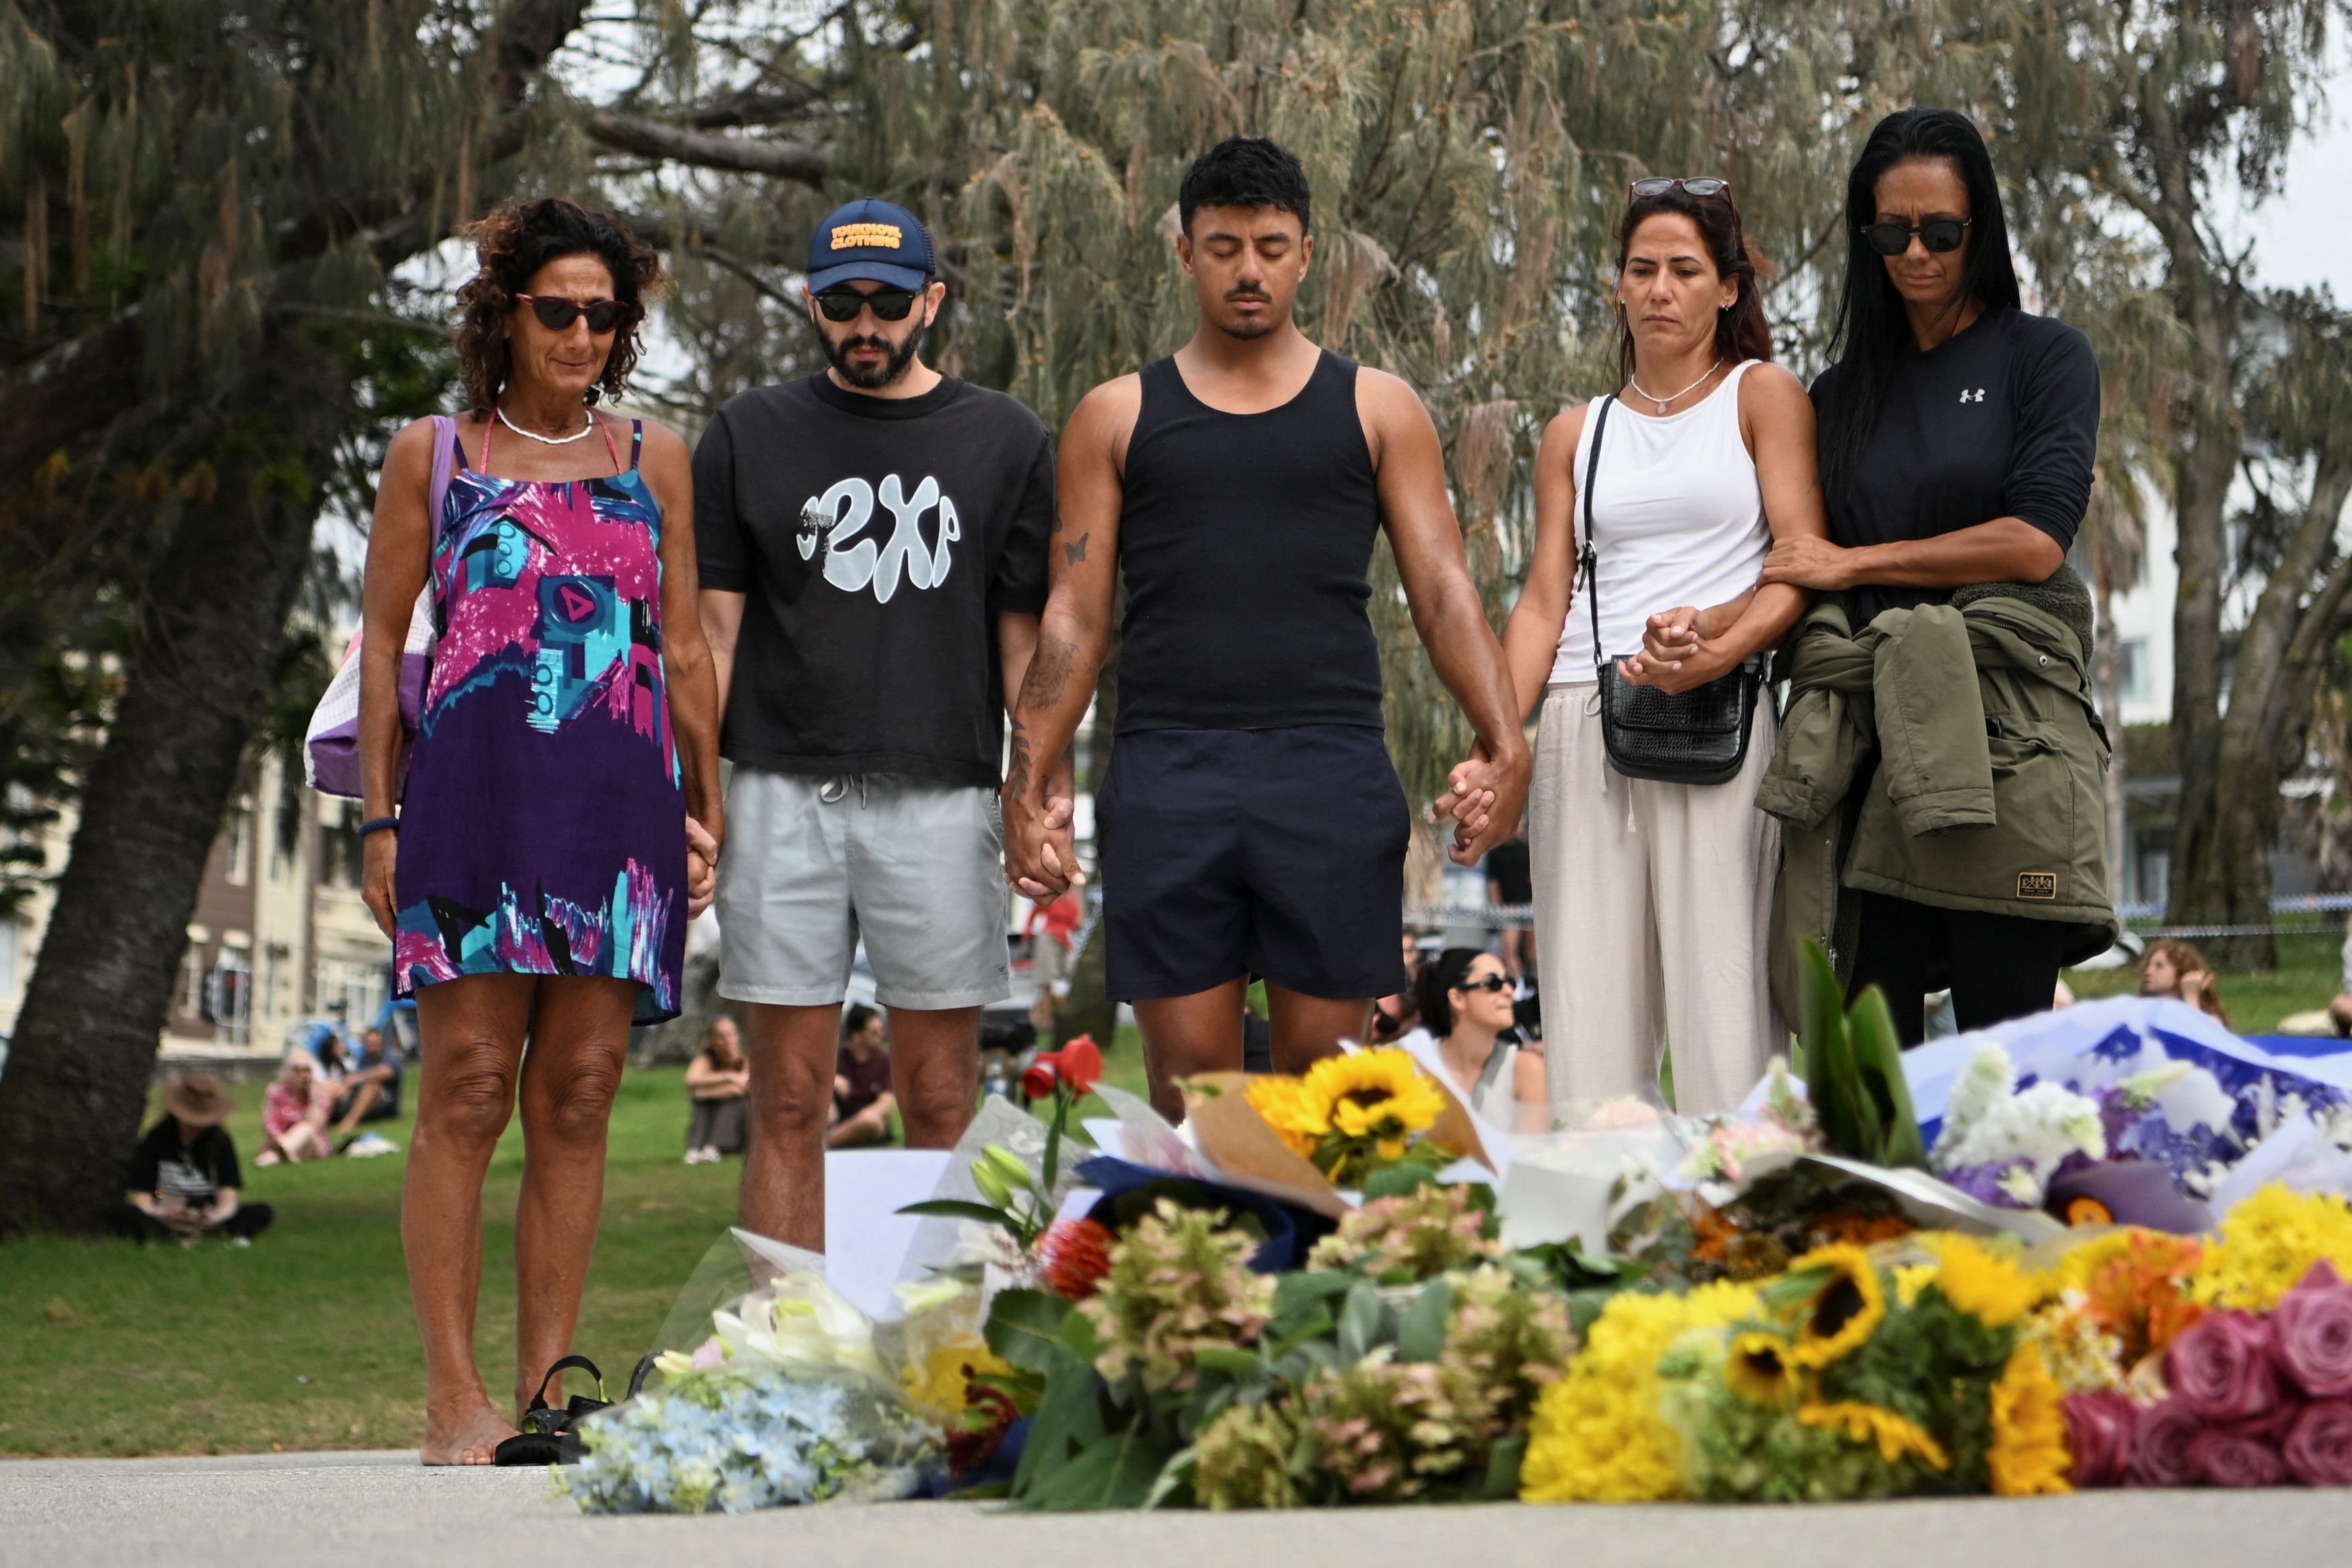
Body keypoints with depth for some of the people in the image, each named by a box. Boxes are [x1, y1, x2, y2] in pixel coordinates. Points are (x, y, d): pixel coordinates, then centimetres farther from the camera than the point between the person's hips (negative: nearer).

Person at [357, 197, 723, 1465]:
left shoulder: (654, 459, 15)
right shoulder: (431, 454, 10)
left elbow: (685, 647, 17)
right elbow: (381, 641, 9)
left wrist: (708, 809, 11)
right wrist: (380, 818, 2)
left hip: (622, 803, 2)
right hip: (476, 789, -2)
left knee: (578, 1097, 1)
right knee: (468, 1088, -9)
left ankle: (546, 1389, 6)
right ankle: (453, 1395, -6)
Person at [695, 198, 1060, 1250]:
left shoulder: (1003, 440, 9)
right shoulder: (751, 435, 10)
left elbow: (1026, 632, 8)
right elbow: (714, 629, 8)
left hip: (942, 798, 0)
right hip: (784, 796, 0)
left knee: (942, 1105, 1)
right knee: (787, 1105, 0)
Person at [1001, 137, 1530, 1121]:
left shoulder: (1376, 409, 12)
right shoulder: (1117, 418, 13)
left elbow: (1443, 589, 6)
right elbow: (1074, 618, 11)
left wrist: (1503, 743, -9)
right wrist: (1027, 784, 0)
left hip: (1332, 772, 0)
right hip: (1168, 773, 0)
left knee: (1323, 1070, 1)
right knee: (1188, 1079, -1)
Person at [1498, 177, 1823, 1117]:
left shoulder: (1762, 395, 9)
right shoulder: (1578, 434, 19)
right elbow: (1543, 600, 15)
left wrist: (1720, 646, -20)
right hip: (1582, 721, 4)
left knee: (1719, 991, -11)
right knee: (1587, 1007, -2)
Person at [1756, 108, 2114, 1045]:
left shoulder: (2044, 356, 7)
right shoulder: (1843, 394, 20)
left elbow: (2036, 542, -5)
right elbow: (1799, 578, 18)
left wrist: (1855, 564, -1)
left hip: (2002, 731, -4)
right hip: (1870, 732, 4)